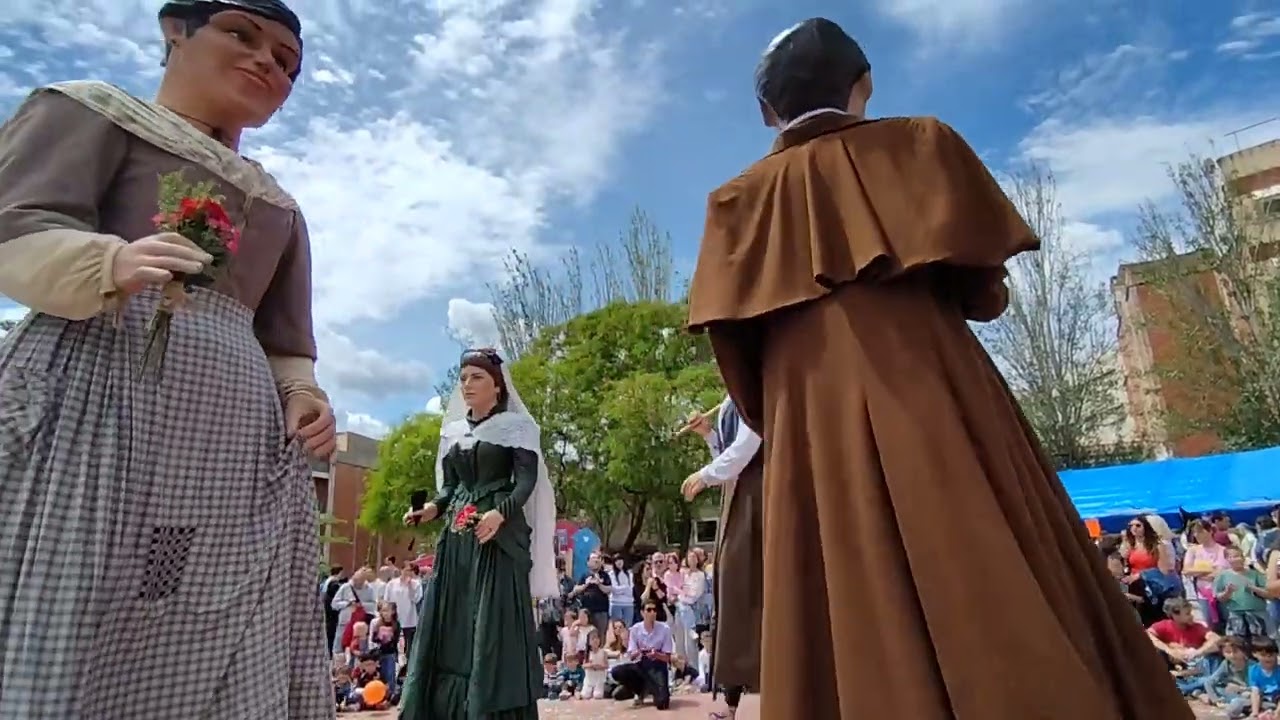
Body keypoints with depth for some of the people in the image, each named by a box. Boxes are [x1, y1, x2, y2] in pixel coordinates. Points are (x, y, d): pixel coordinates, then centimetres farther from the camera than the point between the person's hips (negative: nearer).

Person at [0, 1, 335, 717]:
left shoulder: (280, 207, 27)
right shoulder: (94, 110, 13)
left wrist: (303, 394, 3)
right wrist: (110, 264, -23)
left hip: (238, 445, 5)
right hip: (97, 400, -4)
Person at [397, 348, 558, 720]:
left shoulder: (516, 426, 0)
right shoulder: (453, 431, 17)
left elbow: (527, 481, -9)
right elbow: (449, 485, 17)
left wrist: (500, 513, -26)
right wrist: (433, 508, -5)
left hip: (499, 536, -5)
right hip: (457, 538, 6)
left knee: (494, 627, -7)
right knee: (450, 625, 3)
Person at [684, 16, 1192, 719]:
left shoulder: (740, 201, 16)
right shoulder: (918, 143, 12)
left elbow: (735, 335, 6)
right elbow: (984, 286, 7)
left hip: (815, 436, 2)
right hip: (935, 402, -1)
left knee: (854, 639, 2)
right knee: (991, 602, 2)